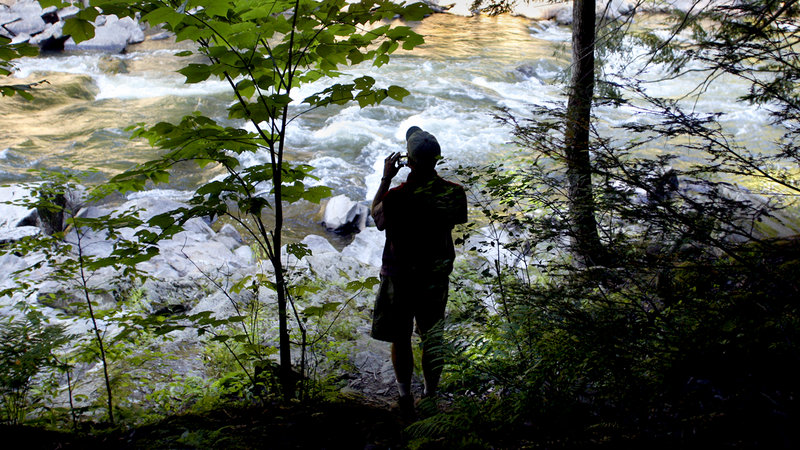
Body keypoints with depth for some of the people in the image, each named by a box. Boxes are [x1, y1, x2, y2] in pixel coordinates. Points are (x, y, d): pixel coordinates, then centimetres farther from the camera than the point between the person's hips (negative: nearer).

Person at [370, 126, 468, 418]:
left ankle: (405, 398, 21)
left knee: (400, 339, 13)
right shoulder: (454, 193, -15)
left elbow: (376, 214, -2)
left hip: (399, 276, -3)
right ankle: (431, 395, 32)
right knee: (432, 338, 19)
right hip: (437, 276, 3)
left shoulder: (396, 197, -24)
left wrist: (386, 178, 4)